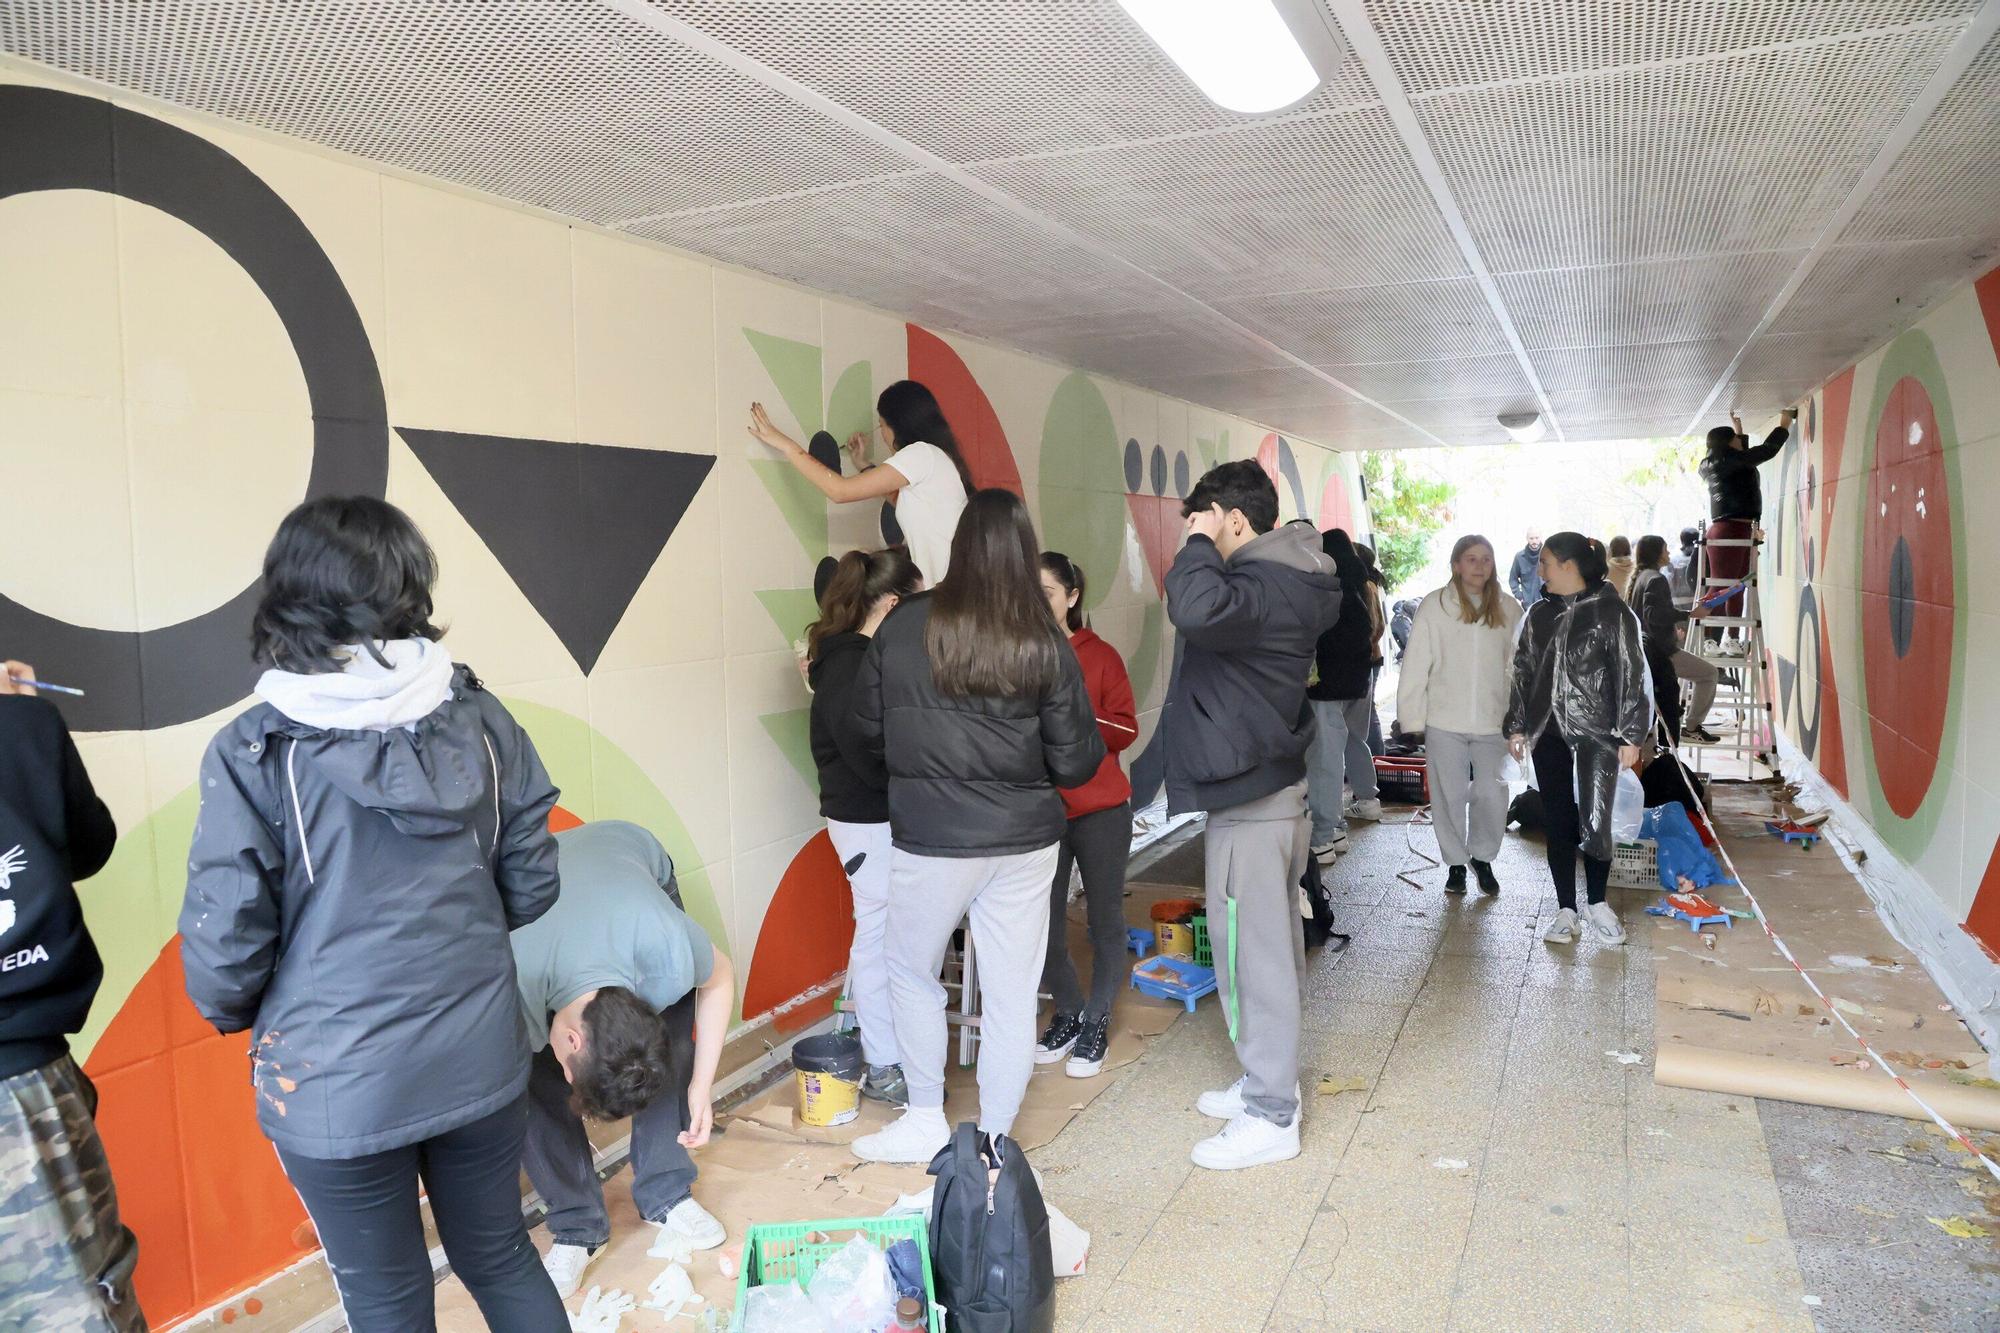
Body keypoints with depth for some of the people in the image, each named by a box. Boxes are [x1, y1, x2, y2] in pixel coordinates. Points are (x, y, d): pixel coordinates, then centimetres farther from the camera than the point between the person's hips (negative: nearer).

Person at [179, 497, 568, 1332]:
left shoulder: (256, 750, -15)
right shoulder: (480, 718, -6)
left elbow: (224, 940, -11)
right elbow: (531, 885, -1)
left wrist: (232, 1013, 11)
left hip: (338, 1083, -3)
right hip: (479, 1055, 3)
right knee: (499, 1256, 23)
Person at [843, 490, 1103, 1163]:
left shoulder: (904, 626, -8)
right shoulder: (1045, 643, -8)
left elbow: (867, 733, 1)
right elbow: (1075, 761, -4)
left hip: (930, 838, -1)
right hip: (1025, 841, 1)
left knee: (912, 974, 21)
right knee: (1012, 995, 11)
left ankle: (926, 1122, 31)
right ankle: (994, 1144, 23)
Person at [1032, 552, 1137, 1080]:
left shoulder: (1100, 656, -2)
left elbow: (1126, 729, -4)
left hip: (1100, 810, -1)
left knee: (1105, 919, 9)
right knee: (1042, 923, 3)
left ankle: (1096, 1021, 26)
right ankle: (1068, 1012, 27)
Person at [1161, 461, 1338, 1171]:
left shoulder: (1266, 587, -23)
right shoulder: (1291, 582, 9)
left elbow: (1195, 610, -42)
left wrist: (1201, 543, -24)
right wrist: (1210, 550, 7)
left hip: (1248, 802, -10)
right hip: (1276, 788, 10)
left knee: (1253, 956, 0)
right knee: (1272, 948, 19)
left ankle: (1271, 1117, 12)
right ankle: (1269, 1081, 34)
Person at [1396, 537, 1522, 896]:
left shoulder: (1508, 609, 4)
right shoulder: (1435, 606, -4)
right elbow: (1416, 665, -4)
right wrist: (1411, 717, -6)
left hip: (1493, 721, 2)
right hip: (1445, 721, -1)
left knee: (1491, 795, 1)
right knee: (1450, 796, 8)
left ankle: (1482, 857, 26)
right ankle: (1455, 862, 26)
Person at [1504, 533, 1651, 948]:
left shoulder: (1611, 612, -4)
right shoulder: (1539, 615, 11)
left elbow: (1630, 675, -5)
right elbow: (1523, 672, 15)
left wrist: (1630, 735, -8)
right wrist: (1517, 726, 11)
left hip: (1596, 733, -4)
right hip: (1549, 733, 5)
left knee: (1594, 823, -6)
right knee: (1557, 823, 6)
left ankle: (1597, 905, 16)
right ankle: (1566, 910, 16)